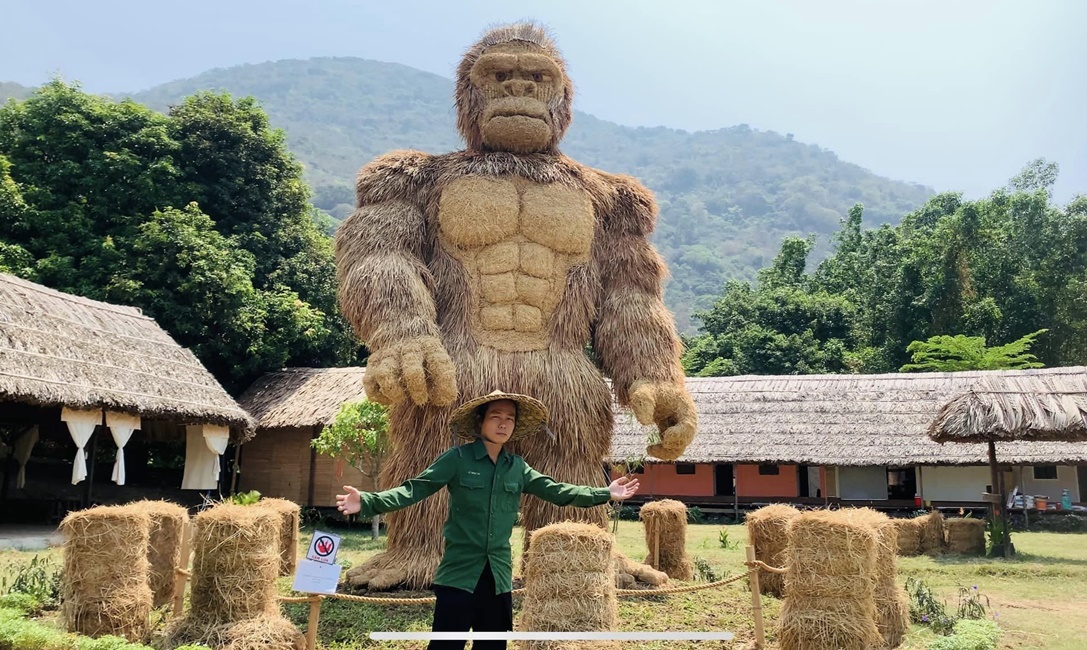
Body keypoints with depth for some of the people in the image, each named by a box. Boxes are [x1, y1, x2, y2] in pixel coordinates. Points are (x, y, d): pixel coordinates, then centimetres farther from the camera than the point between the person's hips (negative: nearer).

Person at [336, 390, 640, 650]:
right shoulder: (458, 458, -7)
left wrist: (606, 494, 7)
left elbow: (555, 490, 11)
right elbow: (415, 488, -13)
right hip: (460, 572, -4)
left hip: (498, 574, 5)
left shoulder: (517, 467, 6)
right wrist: (368, 502, -28)